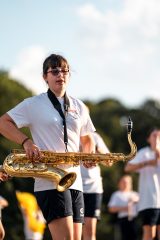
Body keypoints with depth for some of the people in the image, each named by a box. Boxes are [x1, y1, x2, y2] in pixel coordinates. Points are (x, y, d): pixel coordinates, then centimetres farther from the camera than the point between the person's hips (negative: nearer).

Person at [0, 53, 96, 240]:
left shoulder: (78, 107, 17)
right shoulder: (34, 104, 2)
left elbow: (87, 140, 28)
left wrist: (89, 155, 5)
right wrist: (26, 142, -15)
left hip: (75, 182, 6)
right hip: (49, 181, -6)